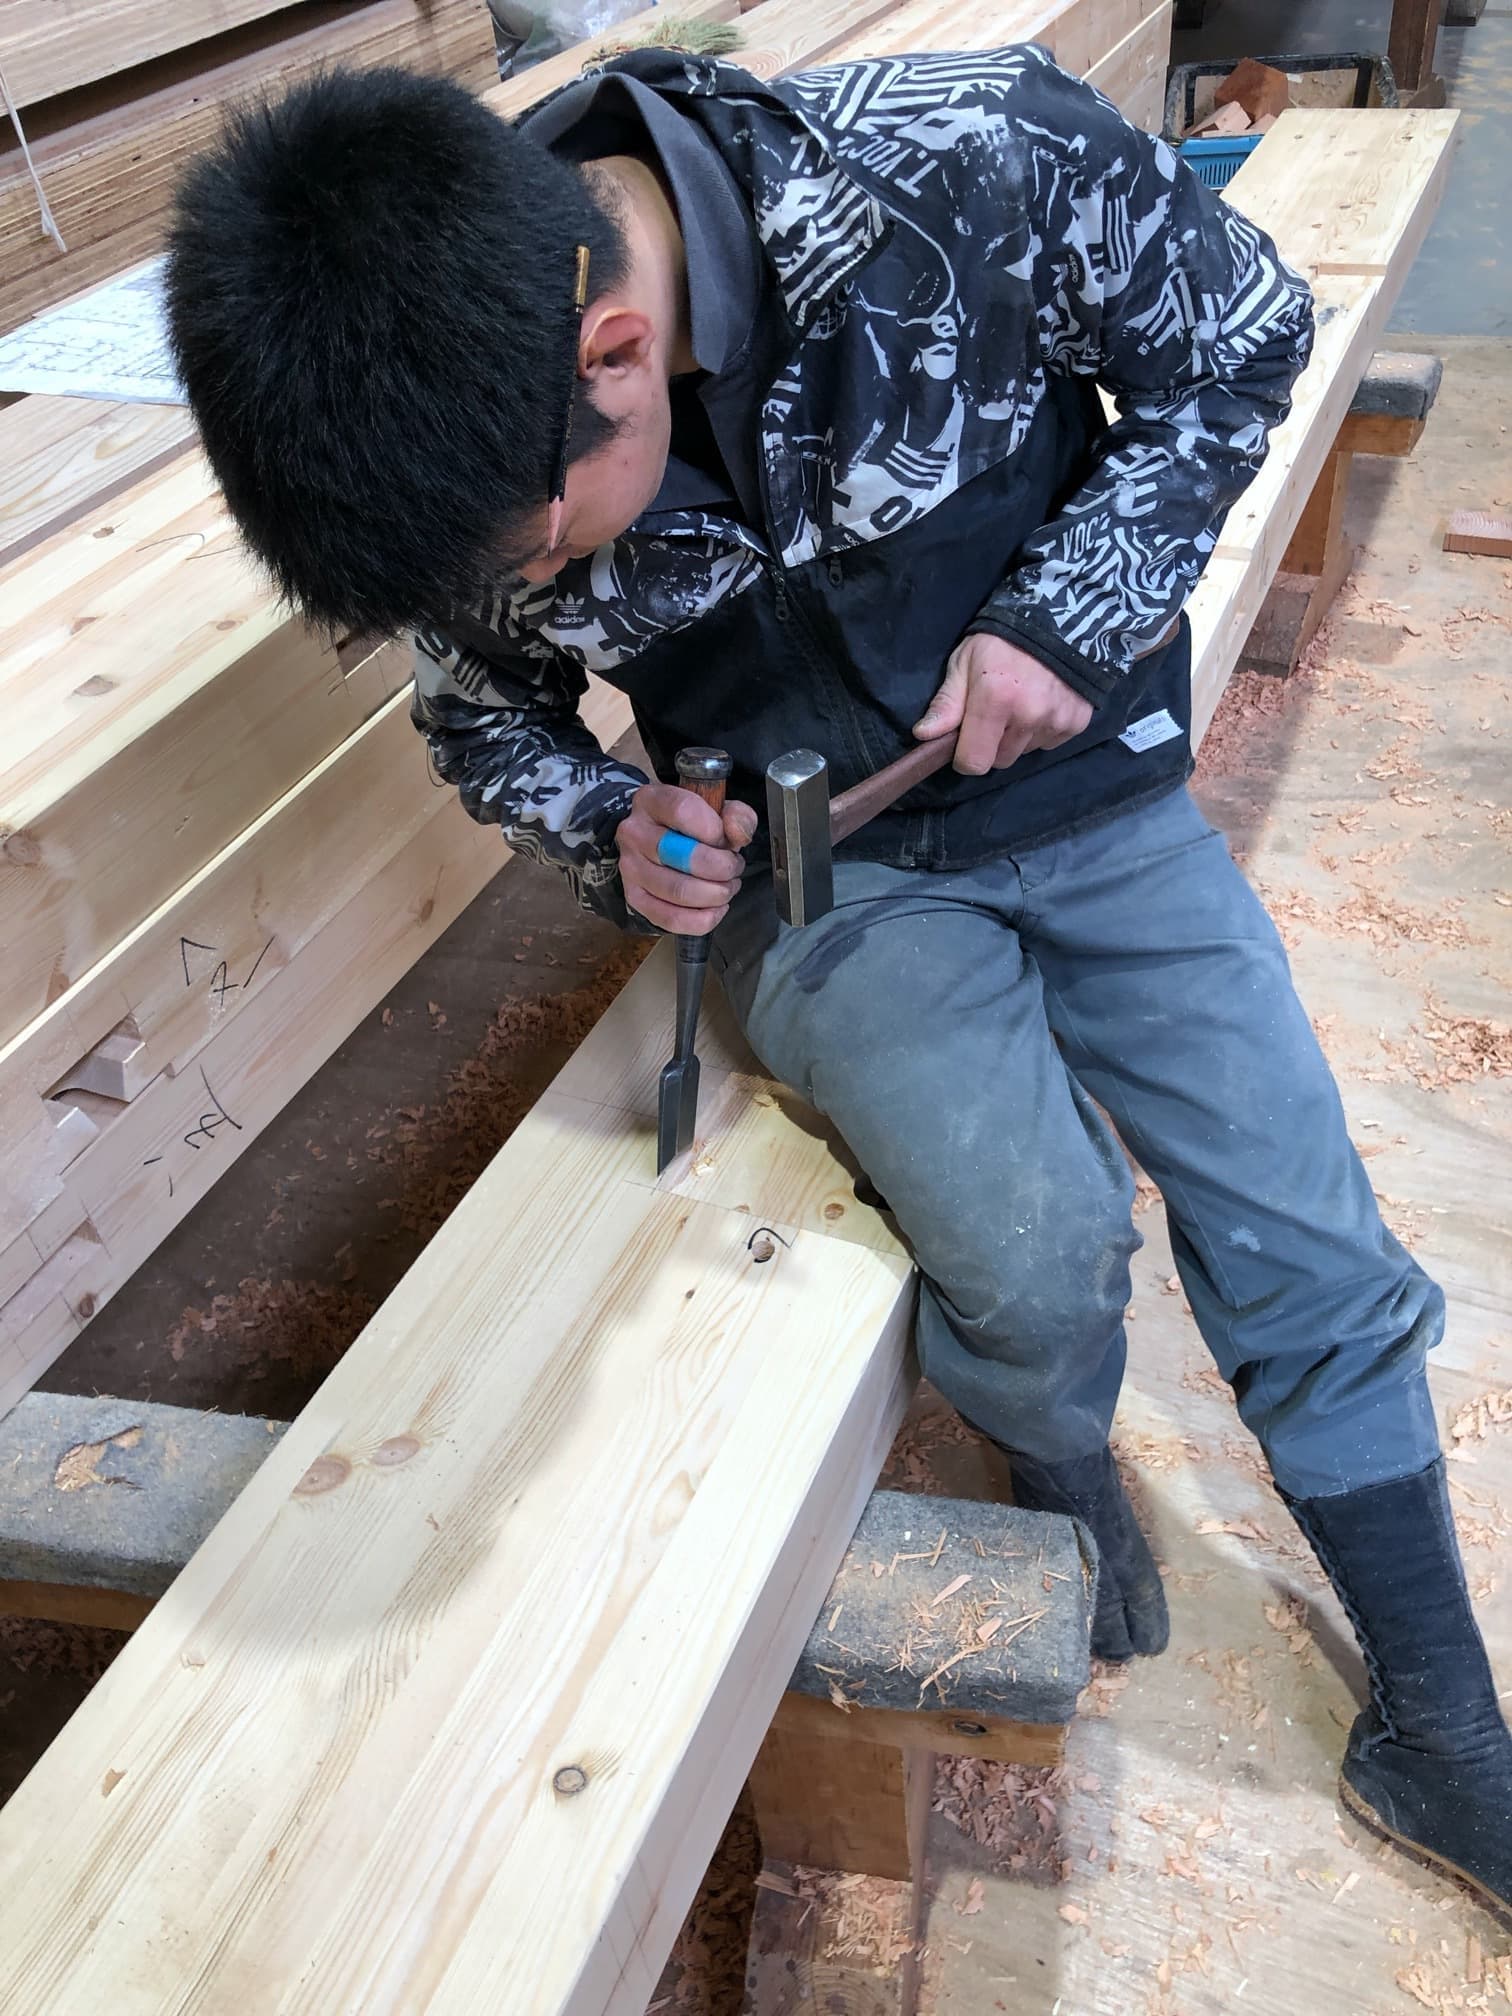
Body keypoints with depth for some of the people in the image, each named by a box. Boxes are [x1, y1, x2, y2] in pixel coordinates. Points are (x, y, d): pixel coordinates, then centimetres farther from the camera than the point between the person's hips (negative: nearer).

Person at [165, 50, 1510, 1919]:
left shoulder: (968, 158, -25)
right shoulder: (461, 442, -16)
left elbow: (1239, 330, -6)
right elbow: (481, 715, 4)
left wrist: (1070, 613, -16)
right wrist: (617, 837, -16)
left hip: (1091, 794, 1)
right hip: (821, 869, 0)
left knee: (1319, 1268, 2)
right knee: (1035, 1257, -24)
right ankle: (1063, 1474, 16)